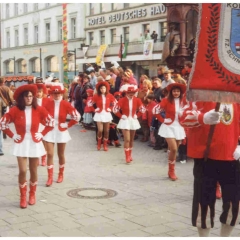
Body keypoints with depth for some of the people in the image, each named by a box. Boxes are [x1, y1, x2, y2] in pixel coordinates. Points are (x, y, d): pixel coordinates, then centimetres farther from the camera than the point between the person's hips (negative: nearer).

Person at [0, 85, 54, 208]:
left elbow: (51, 122, 4)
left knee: (33, 171, 9)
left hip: (34, 143, 1)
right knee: (23, 171, -8)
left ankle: (32, 195, 27)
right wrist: (12, 135, -3)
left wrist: (42, 134, -2)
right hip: (21, 144, -1)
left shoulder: (39, 109, -6)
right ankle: (23, 197, 8)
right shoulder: (15, 110, -8)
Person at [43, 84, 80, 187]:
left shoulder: (66, 104, -9)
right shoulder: (48, 103, -7)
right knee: (50, 154, -5)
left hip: (61, 132, 0)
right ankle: (50, 177, 1)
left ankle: (61, 174, 30)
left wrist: (67, 125, -8)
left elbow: (77, 116, -7)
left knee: (61, 155, 12)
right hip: (50, 132, 0)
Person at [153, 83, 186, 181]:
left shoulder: (183, 101, 1)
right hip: (169, 127, -4)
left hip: (179, 127, 4)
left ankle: (171, 171, 22)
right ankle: (171, 171, 4)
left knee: (175, 150, 9)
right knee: (173, 149, -14)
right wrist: (162, 120, -12)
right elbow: (155, 110, -13)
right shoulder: (166, 100, -10)